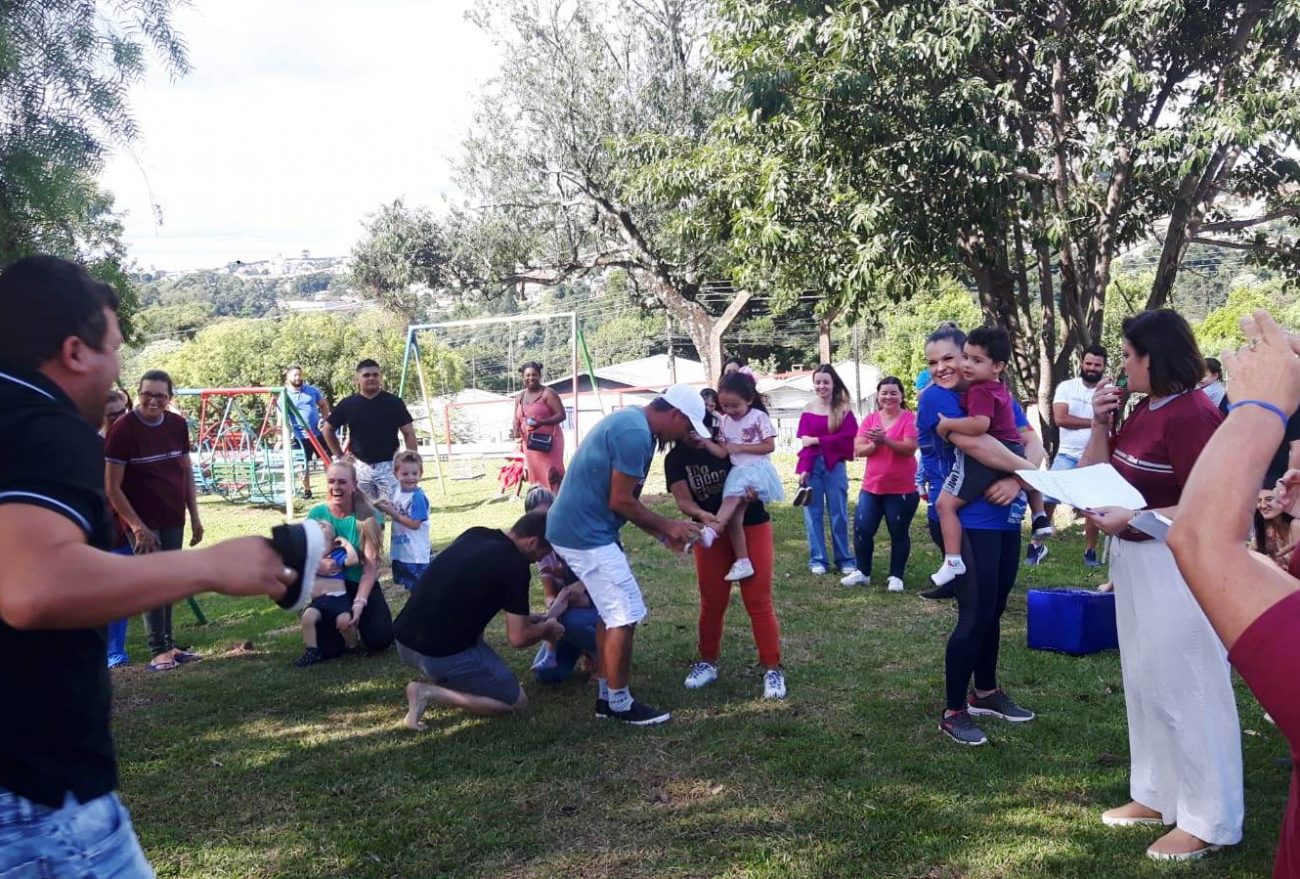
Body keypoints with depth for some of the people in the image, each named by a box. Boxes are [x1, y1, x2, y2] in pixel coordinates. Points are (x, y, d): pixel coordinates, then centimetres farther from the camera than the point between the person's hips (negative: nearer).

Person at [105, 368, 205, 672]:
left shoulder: (177, 425, 2)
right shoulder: (123, 430, -13)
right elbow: (112, 487, -12)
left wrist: (194, 517, 7)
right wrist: (137, 527, -15)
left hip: (173, 519, 5)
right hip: (143, 521, -5)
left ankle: (168, 644, 19)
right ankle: (158, 650, 2)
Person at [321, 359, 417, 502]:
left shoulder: (394, 402, -4)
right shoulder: (348, 404, 1)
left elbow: (409, 434, -2)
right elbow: (327, 429, 13)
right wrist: (340, 456, 9)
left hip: (389, 466, -2)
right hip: (360, 467, 3)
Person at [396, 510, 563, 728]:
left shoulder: (475, 535, 10)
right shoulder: (515, 566, -11)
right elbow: (518, 638, -7)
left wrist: (525, 617, 28)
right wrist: (547, 628, 14)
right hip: (441, 655, -8)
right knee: (517, 702, 8)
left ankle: (443, 681, 18)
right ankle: (432, 693, -5)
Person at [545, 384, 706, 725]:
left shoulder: (631, 422, 14)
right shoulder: (635, 433, -19)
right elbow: (621, 502, -18)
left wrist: (663, 533, 12)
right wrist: (668, 526, -5)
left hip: (579, 527, 11)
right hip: (586, 533, -11)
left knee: (612, 613, 17)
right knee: (625, 616, -4)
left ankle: (606, 694, 25)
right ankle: (620, 703, 8)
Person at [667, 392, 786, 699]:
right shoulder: (676, 458, -7)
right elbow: (682, 499, -17)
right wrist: (702, 515, -38)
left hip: (751, 527, -2)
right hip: (711, 533, 2)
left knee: (759, 602, -3)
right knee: (712, 603, 10)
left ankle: (772, 669, 5)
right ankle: (707, 662, 27)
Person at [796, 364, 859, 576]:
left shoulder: (844, 410, -1)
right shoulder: (808, 411, 3)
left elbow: (848, 438, -12)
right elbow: (804, 442, -2)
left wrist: (817, 441, -12)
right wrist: (803, 469, -13)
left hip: (835, 467, -1)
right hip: (812, 466, 2)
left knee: (838, 514, 5)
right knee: (813, 514, 5)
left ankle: (845, 559, 15)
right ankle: (817, 560, 14)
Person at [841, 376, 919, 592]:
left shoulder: (910, 419, -7)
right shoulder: (870, 420, 6)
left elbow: (910, 448, -19)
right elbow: (858, 449, 0)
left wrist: (885, 440, -31)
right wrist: (874, 444, -20)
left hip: (902, 489, -4)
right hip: (871, 487, 4)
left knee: (899, 534, 6)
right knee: (861, 530, 4)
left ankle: (896, 576, 18)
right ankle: (863, 572, 19)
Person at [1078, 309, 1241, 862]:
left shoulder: (1191, 414, -20)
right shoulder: (1143, 409, 8)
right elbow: (1094, 475, 12)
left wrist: (1129, 520, -27)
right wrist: (1100, 423, -1)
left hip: (1177, 567, -10)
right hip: (1135, 561, 10)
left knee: (1185, 688, 0)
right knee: (1145, 683, 17)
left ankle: (1207, 821, 14)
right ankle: (1156, 795, 32)